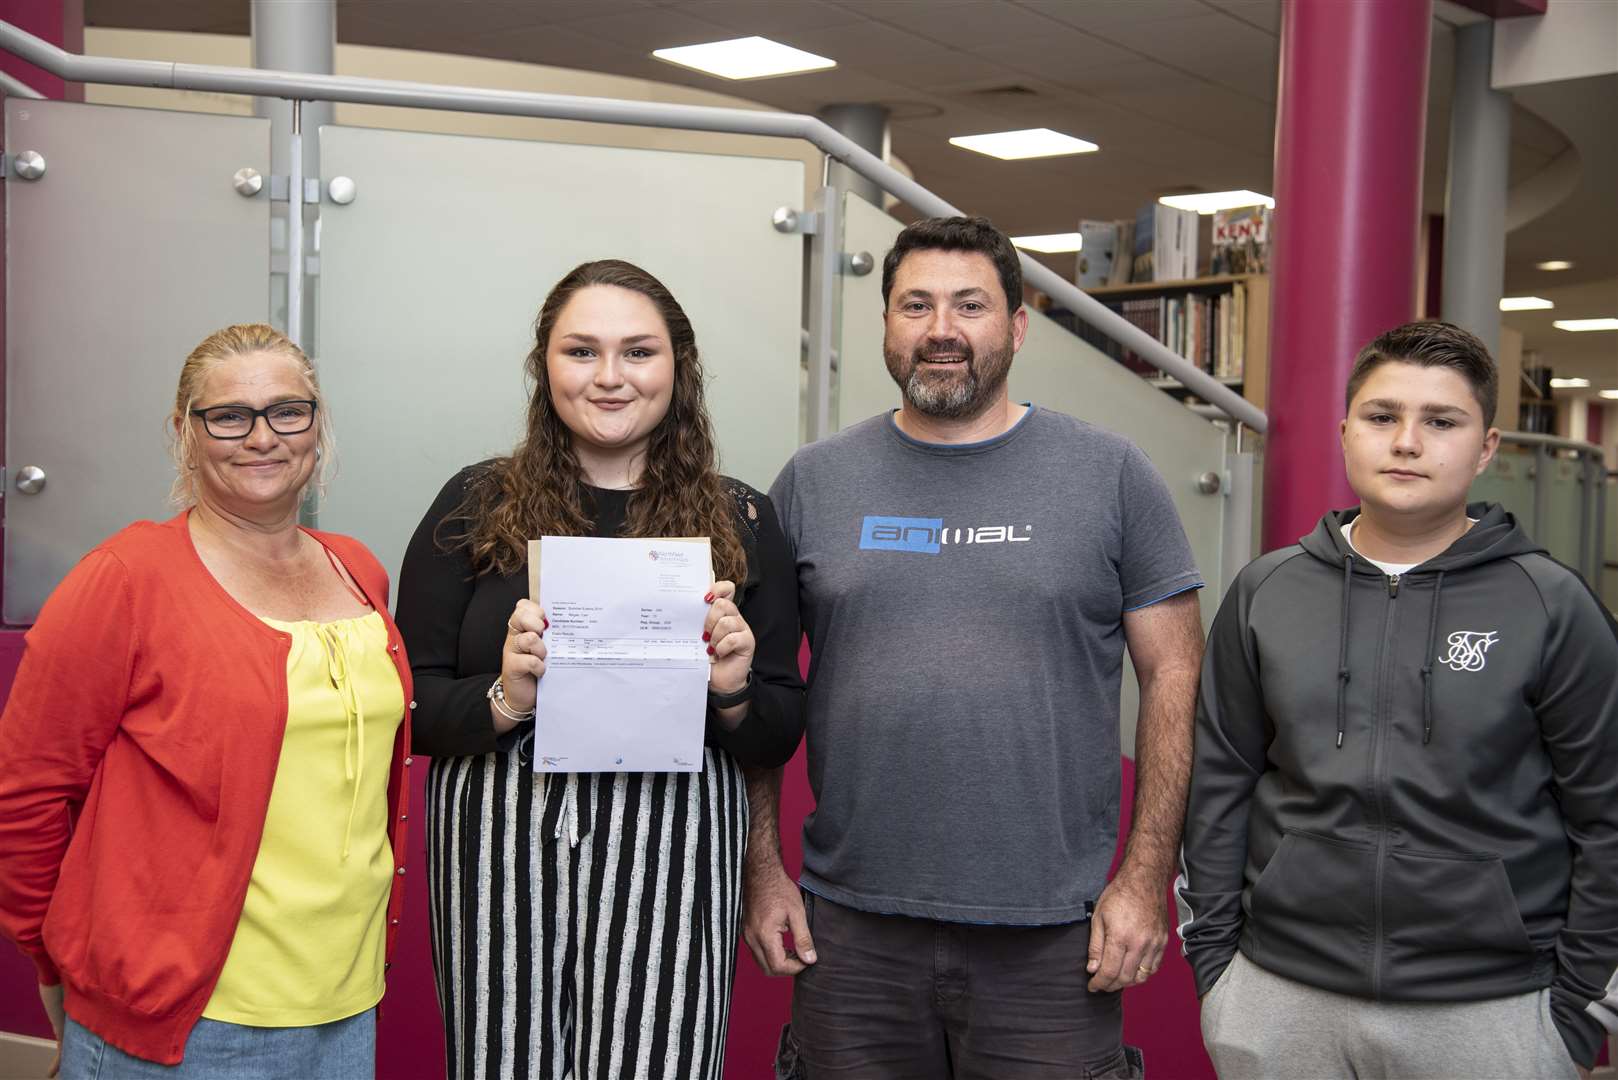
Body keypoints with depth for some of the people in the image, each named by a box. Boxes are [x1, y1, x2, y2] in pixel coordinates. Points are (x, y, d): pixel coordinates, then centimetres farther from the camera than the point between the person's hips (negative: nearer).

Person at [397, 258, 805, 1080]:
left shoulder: (741, 520, 7)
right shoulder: (474, 506, 5)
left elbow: (780, 739, 9)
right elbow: (410, 708, 3)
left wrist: (734, 694, -11)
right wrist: (502, 700, -15)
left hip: (667, 857, 0)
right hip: (499, 857, 0)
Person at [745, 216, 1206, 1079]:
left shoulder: (1111, 475, 1)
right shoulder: (813, 482, 5)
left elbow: (1172, 675, 0)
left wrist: (1145, 878, -5)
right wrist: (762, 870, 2)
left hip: (1052, 940, -1)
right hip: (850, 933, 2)